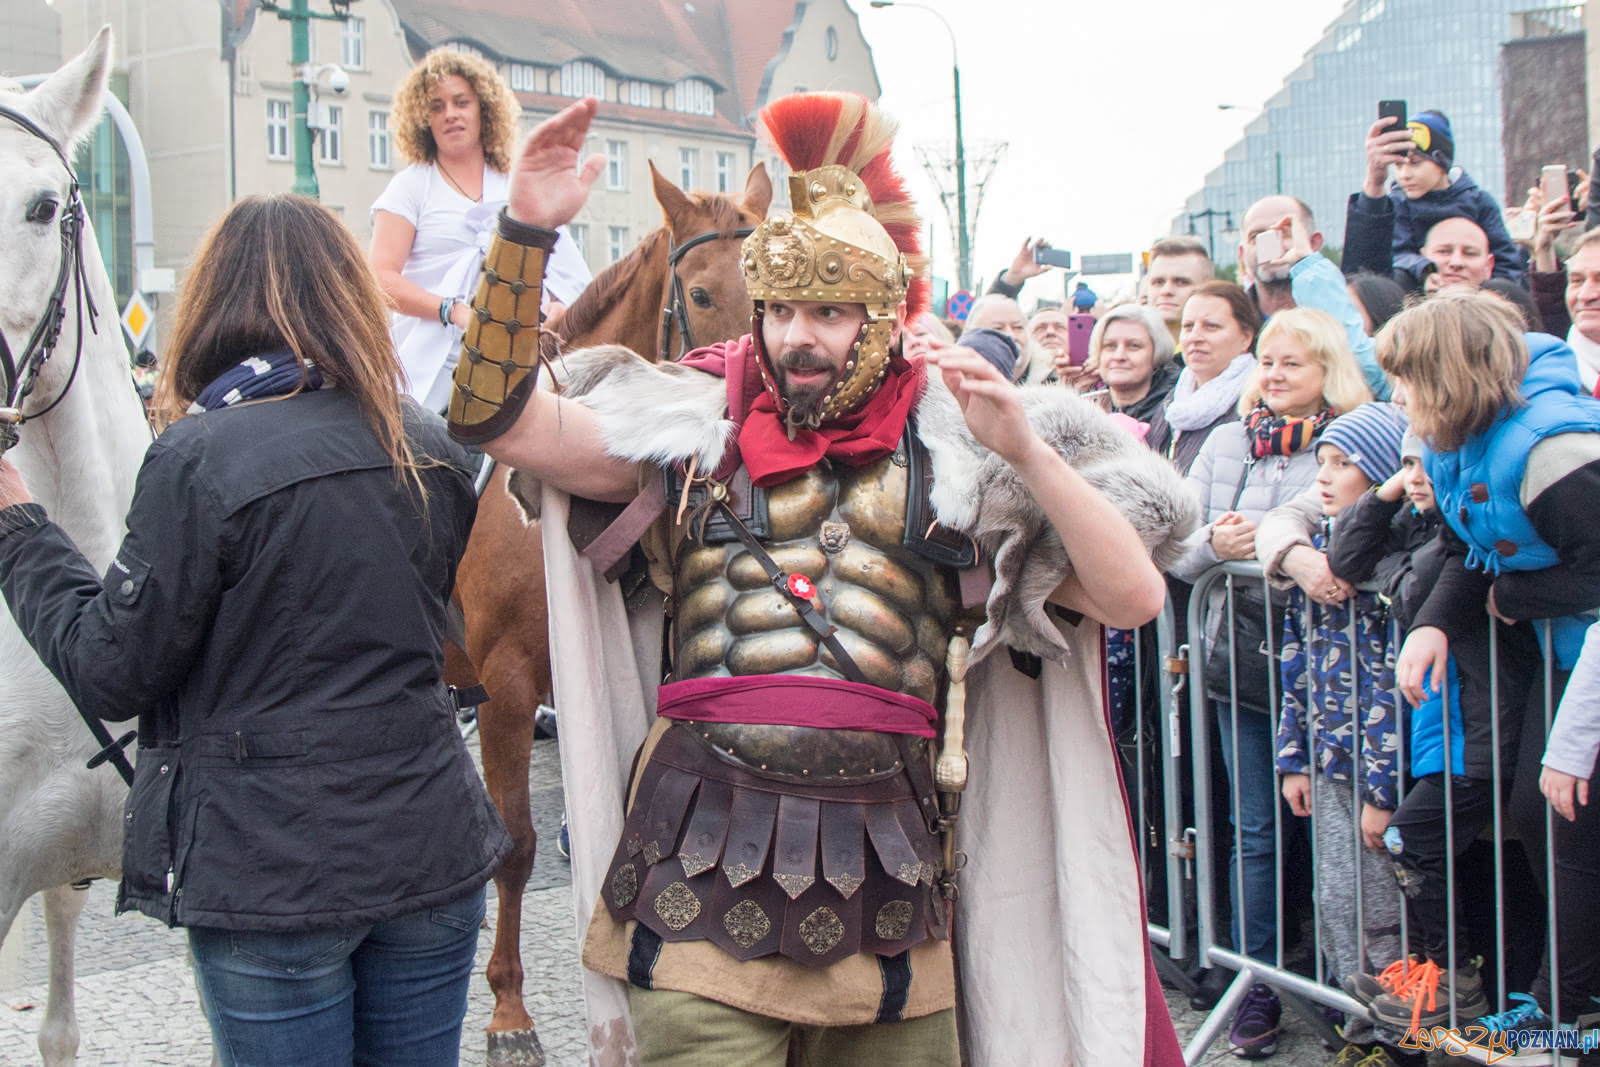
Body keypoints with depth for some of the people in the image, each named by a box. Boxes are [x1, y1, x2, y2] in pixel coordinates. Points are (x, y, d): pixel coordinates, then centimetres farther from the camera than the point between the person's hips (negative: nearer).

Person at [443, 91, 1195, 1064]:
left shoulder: (950, 446, 4)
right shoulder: (696, 428, 7)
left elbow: (1134, 597, -1)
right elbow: (499, 417, -2)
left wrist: (1028, 453, -12)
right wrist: (527, 232, -10)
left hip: (885, 860, 1)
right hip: (703, 863, 0)